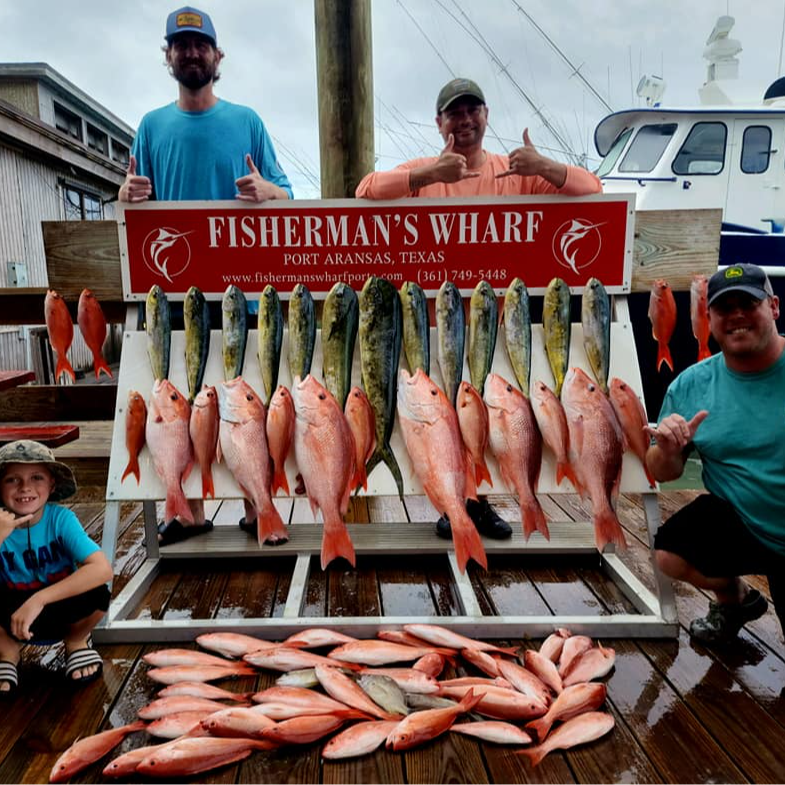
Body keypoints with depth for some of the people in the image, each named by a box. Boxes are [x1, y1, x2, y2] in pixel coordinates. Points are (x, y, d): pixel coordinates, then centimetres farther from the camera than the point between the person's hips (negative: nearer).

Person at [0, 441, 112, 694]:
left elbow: (103, 569, -34)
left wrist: (38, 599, -37)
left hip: (62, 612, -1)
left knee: (96, 594, -31)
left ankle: (76, 641, 4)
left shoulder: (60, 518, -22)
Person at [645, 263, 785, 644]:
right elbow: (664, 473, 0)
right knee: (670, 553, -21)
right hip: (738, 521, 2)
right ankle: (734, 599, 13)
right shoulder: (690, 385, -8)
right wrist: (668, 452, -24)